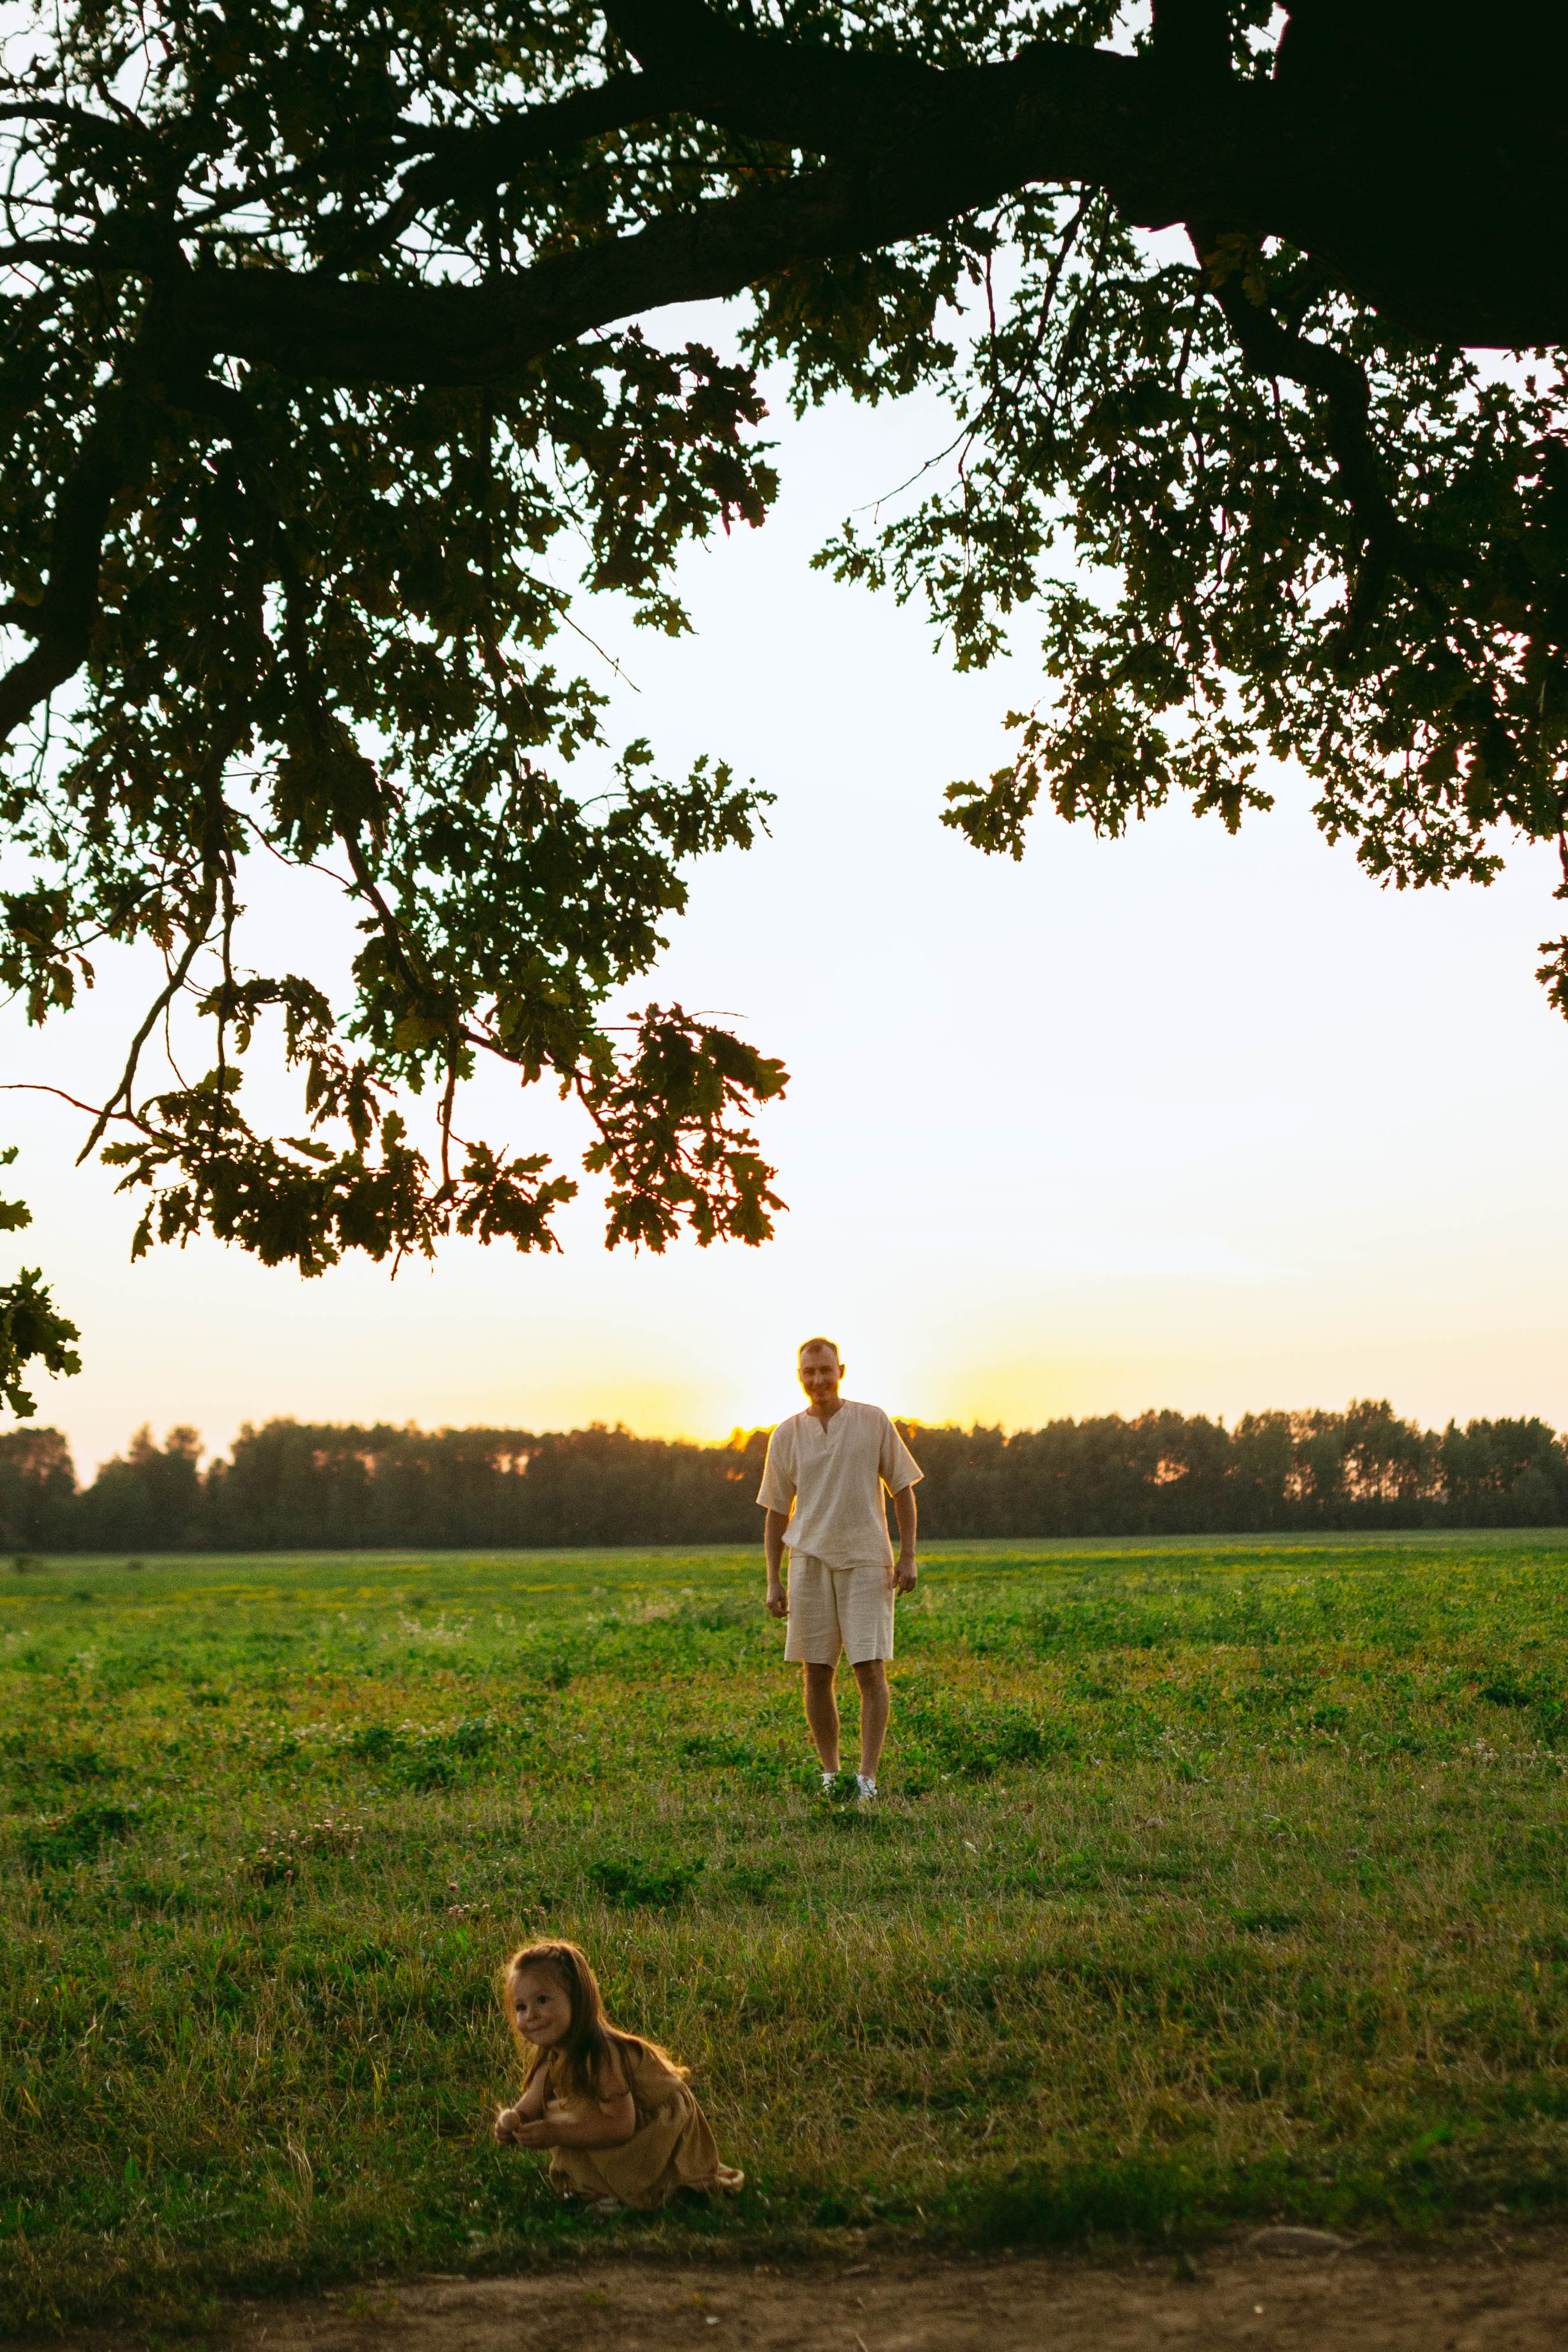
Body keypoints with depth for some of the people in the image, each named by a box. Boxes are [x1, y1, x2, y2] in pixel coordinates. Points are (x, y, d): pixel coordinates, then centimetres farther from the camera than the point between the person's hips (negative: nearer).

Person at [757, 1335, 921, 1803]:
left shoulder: (874, 1423, 1)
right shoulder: (786, 1435, 5)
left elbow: (902, 1490, 5)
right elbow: (776, 1512, 10)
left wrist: (907, 1557, -2)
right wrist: (773, 1581, 6)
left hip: (866, 1561, -2)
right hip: (810, 1560, 2)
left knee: (871, 1671, -9)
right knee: (815, 1674, 4)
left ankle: (867, 1778, -5)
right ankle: (829, 1774, 16)